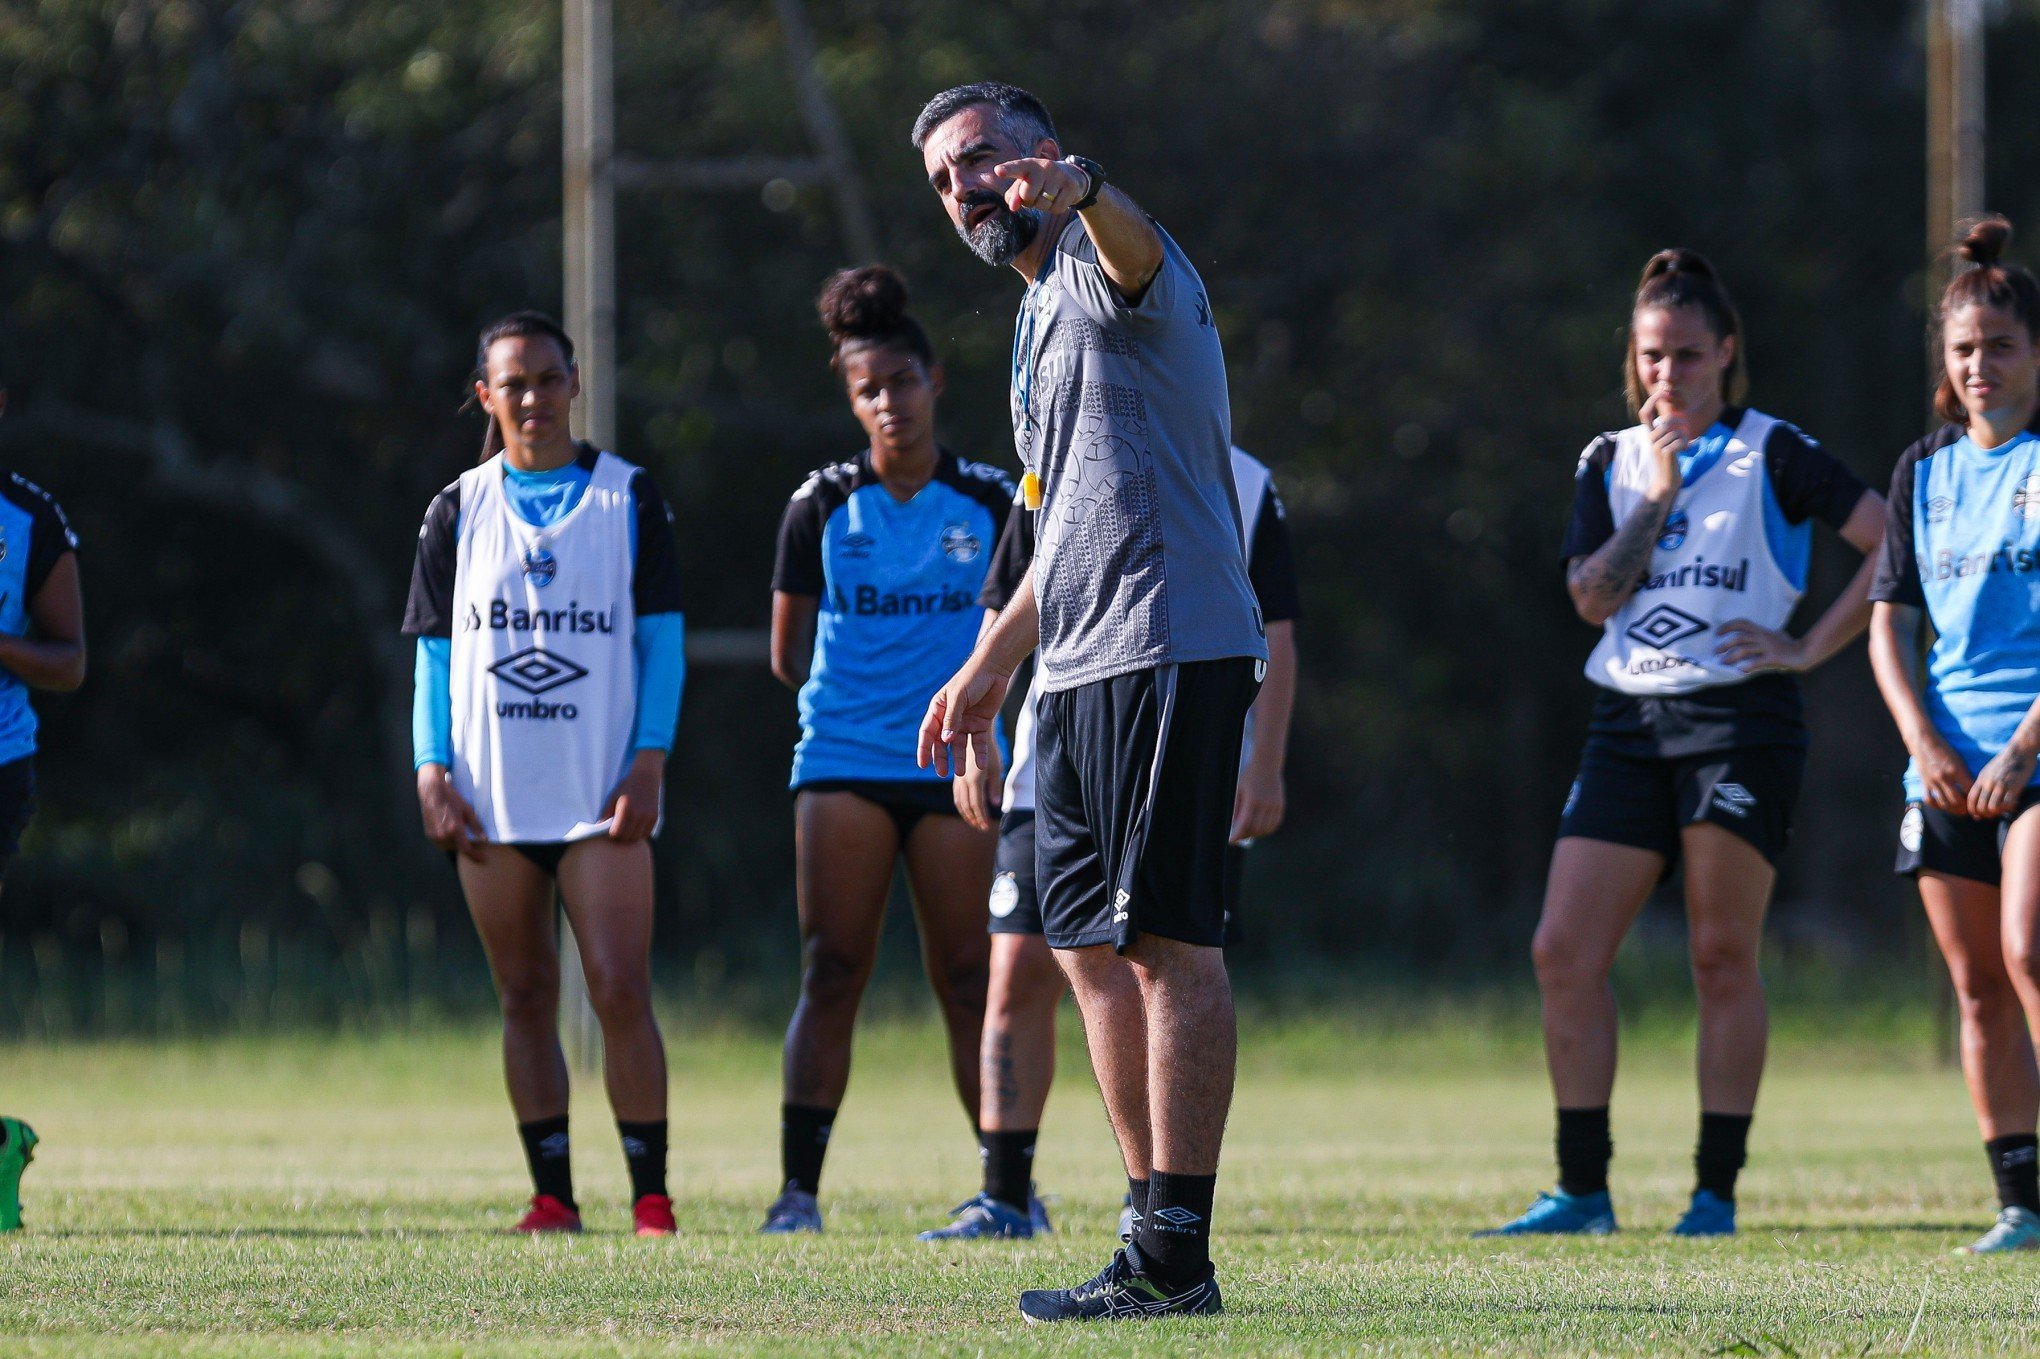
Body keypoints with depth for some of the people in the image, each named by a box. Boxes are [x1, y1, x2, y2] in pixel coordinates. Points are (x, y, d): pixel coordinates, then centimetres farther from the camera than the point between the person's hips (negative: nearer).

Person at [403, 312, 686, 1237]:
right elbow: (434, 650, 11)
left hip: (601, 797, -2)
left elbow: (662, 639, 4)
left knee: (620, 990, -11)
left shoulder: (628, 498, 5)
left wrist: (649, 762, -5)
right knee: (526, 998, 4)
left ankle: (651, 1196, -7)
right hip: (491, 799, 2)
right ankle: (552, 1196, 8)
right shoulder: (458, 511, 10)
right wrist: (431, 770, 0)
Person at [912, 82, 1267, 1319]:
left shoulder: (1104, 266, -6)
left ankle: (1177, 1252, -13)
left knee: (1168, 938, -11)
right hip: (1081, 672, 10)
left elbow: (1134, 245, -33)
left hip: (1168, 651, -10)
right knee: (1093, 946, 10)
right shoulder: (1045, 311, 25)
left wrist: (1082, 193, -56)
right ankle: (1157, 1233, 15)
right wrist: (991, 665, 37)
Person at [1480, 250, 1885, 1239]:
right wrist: (1658, 496, -7)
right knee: (1564, 953, -4)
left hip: (1741, 721, -4)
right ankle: (1582, 1190, 2)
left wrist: (1808, 648, -7)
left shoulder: (1772, 455, 1)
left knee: (1723, 958, -4)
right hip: (1630, 723, 5)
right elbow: (1592, 597, 1)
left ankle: (1717, 1192, 1)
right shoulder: (1610, 463, 14)